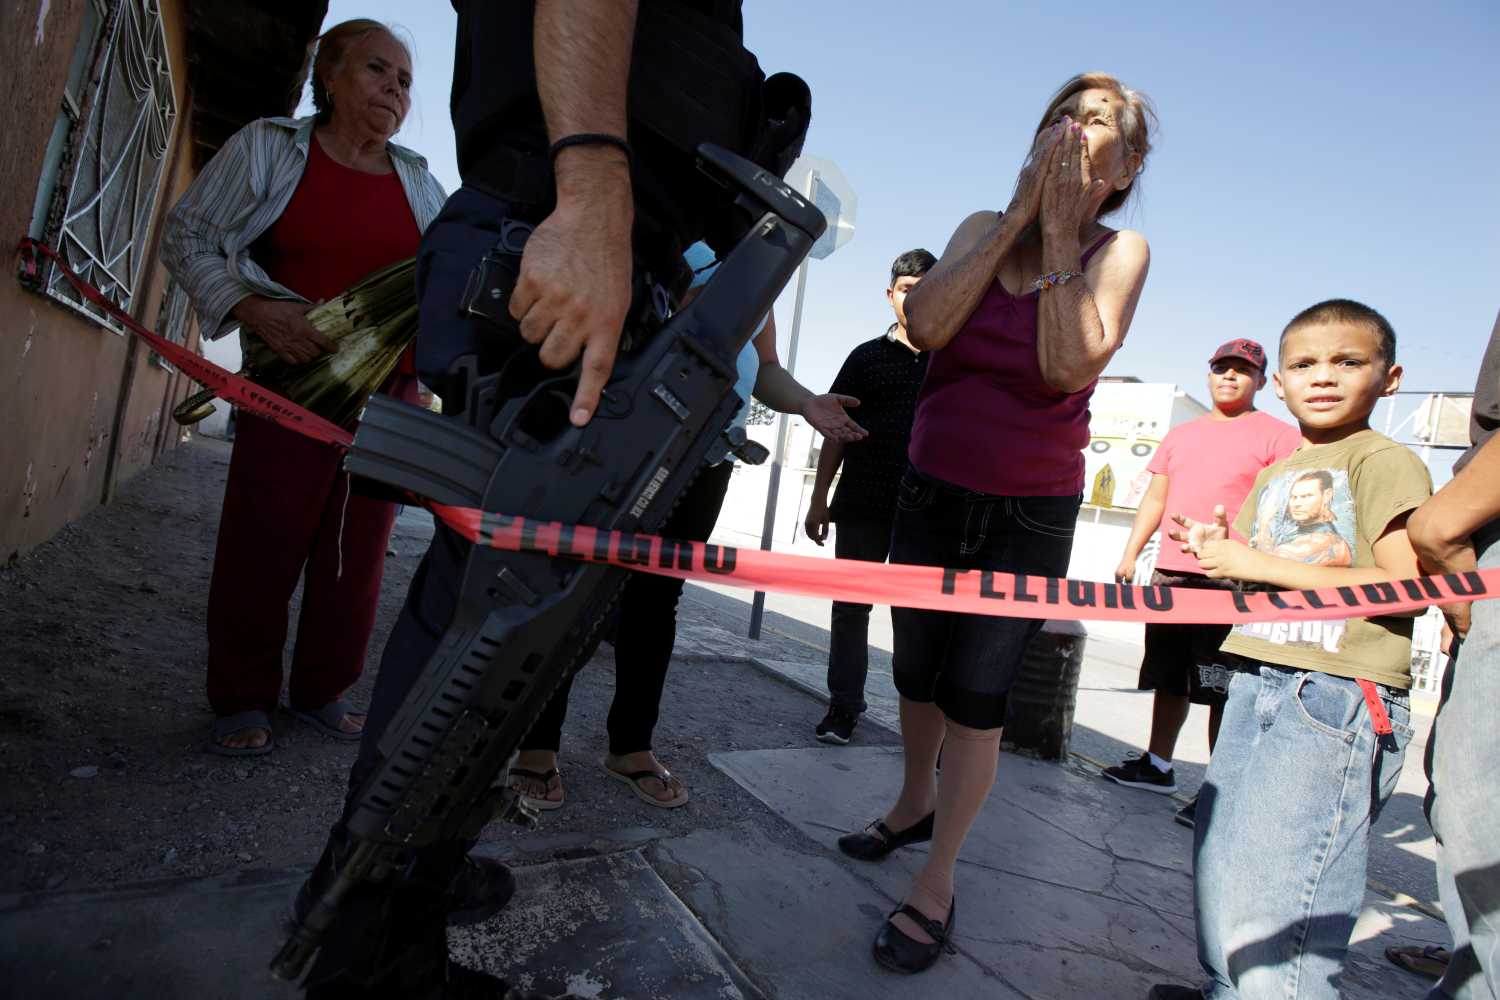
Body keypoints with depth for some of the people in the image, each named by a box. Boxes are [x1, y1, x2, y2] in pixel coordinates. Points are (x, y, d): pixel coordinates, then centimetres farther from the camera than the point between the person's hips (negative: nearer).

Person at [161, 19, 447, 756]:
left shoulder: (420, 183, 12)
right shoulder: (267, 148, 3)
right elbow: (187, 237, 2)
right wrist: (253, 310, -14)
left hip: (390, 393, 3)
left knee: (357, 551, 5)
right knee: (263, 541, -3)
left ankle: (321, 689, 20)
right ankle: (243, 698, 14)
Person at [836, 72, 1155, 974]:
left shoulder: (1120, 251, -4)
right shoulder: (984, 227, 3)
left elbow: (1071, 366, -20)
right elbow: (926, 325, -15)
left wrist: (1061, 234, -17)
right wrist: (1019, 215, -15)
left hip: (1030, 514, -3)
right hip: (933, 493, 4)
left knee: (976, 693, -3)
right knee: (918, 672, 14)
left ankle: (937, 883, 13)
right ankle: (916, 804, 40)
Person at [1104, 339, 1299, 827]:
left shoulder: (1279, 436, 2)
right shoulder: (1180, 435, 19)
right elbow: (1155, 499, 20)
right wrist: (1131, 553, 13)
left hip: (1232, 582, -6)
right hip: (1170, 574, 6)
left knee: (1222, 690, -3)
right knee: (1169, 677, 14)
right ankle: (1157, 765, 26)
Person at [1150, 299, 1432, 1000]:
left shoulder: (1384, 460, -5)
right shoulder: (1272, 476, 18)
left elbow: (1406, 587, -16)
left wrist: (1259, 564, -16)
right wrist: (1219, 553, 4)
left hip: (1337, 699, -8)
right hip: (1257, 686, 8)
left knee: (1267, 900, -11)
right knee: (1219, 864, 17)